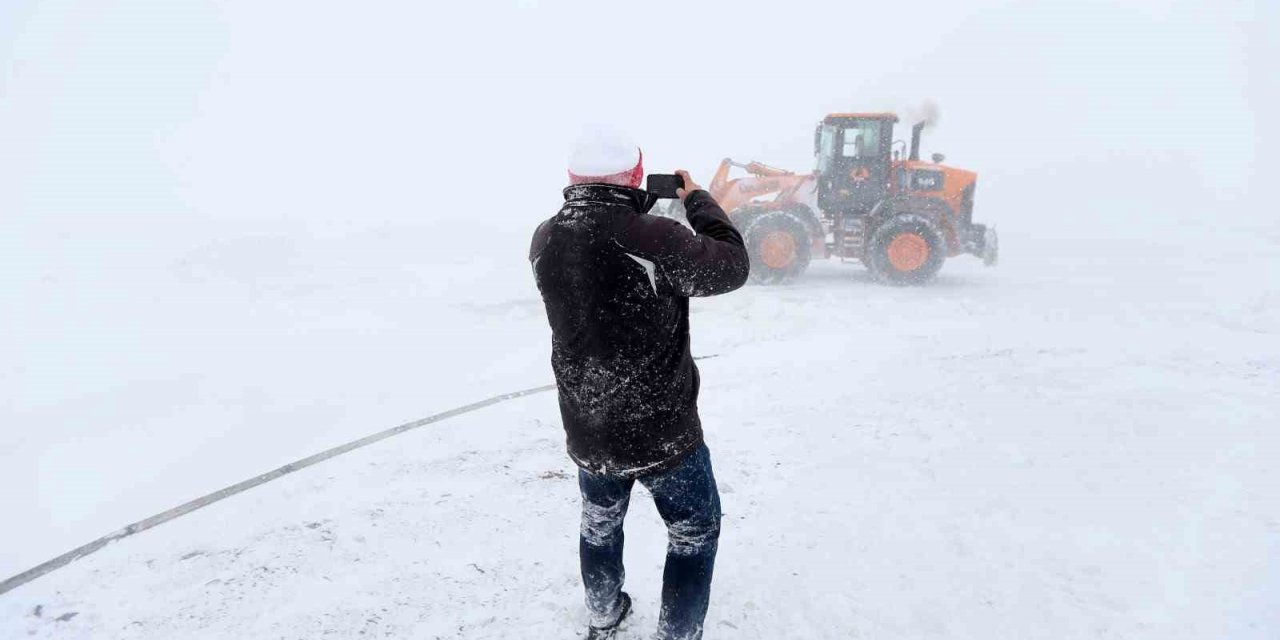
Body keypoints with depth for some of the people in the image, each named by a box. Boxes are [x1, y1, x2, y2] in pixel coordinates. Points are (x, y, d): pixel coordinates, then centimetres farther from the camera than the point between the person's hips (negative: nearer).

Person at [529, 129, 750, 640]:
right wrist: (697, 199, 0)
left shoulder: (545, 240, -9)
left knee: (600, 524, 30)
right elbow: (733, 267, -12)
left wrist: (634, 209, 7)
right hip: (662, 432, -5)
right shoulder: (654, 238, -27)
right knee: (695, 533, 21)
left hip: (586, 432, 6)